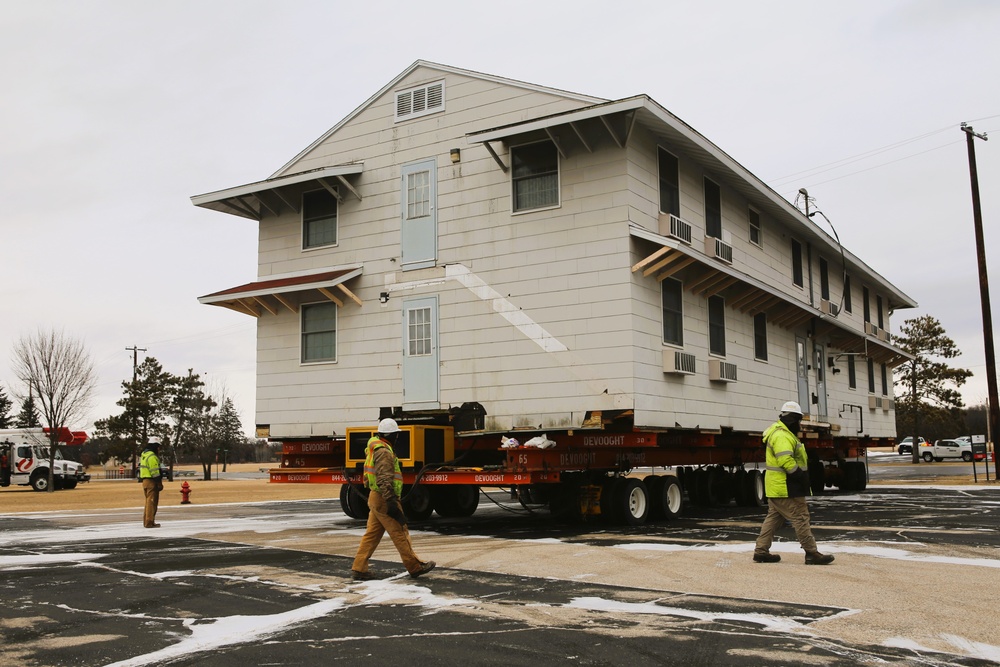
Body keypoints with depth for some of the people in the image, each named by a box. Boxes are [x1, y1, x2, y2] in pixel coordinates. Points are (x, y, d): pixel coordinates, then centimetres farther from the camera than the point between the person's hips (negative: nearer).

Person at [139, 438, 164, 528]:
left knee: (148, 502, 17)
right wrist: (159, 483, -16)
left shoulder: (144, 454, 17)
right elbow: (155, 471, -19)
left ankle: (146, 521, 22)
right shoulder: (152, 456, -15)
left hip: (145, 480, 10)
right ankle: (149, 523, -7)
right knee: (152, 502, -7)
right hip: (151, 481, -10)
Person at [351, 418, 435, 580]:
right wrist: (391, 502, -26)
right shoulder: (384, 451, -17)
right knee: (400, 534, -1)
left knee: (372, 534, 10)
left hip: (375, 498, 10)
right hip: (384, 500, -10)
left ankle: (359, 568, 9)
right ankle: (415, 567, 7)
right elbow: (384, 480, -25)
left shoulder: (375, 449, 17)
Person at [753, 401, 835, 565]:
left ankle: (761, 551, 16)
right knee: (800, 518, -6)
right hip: (786, 488, -11)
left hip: (776, 487, 11)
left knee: (774, 518, 13)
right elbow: (786, 461, -27)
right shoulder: (782, 435, -18)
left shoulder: (780, 433, 19)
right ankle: (812, 553, -2)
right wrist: (802, 476, -21)